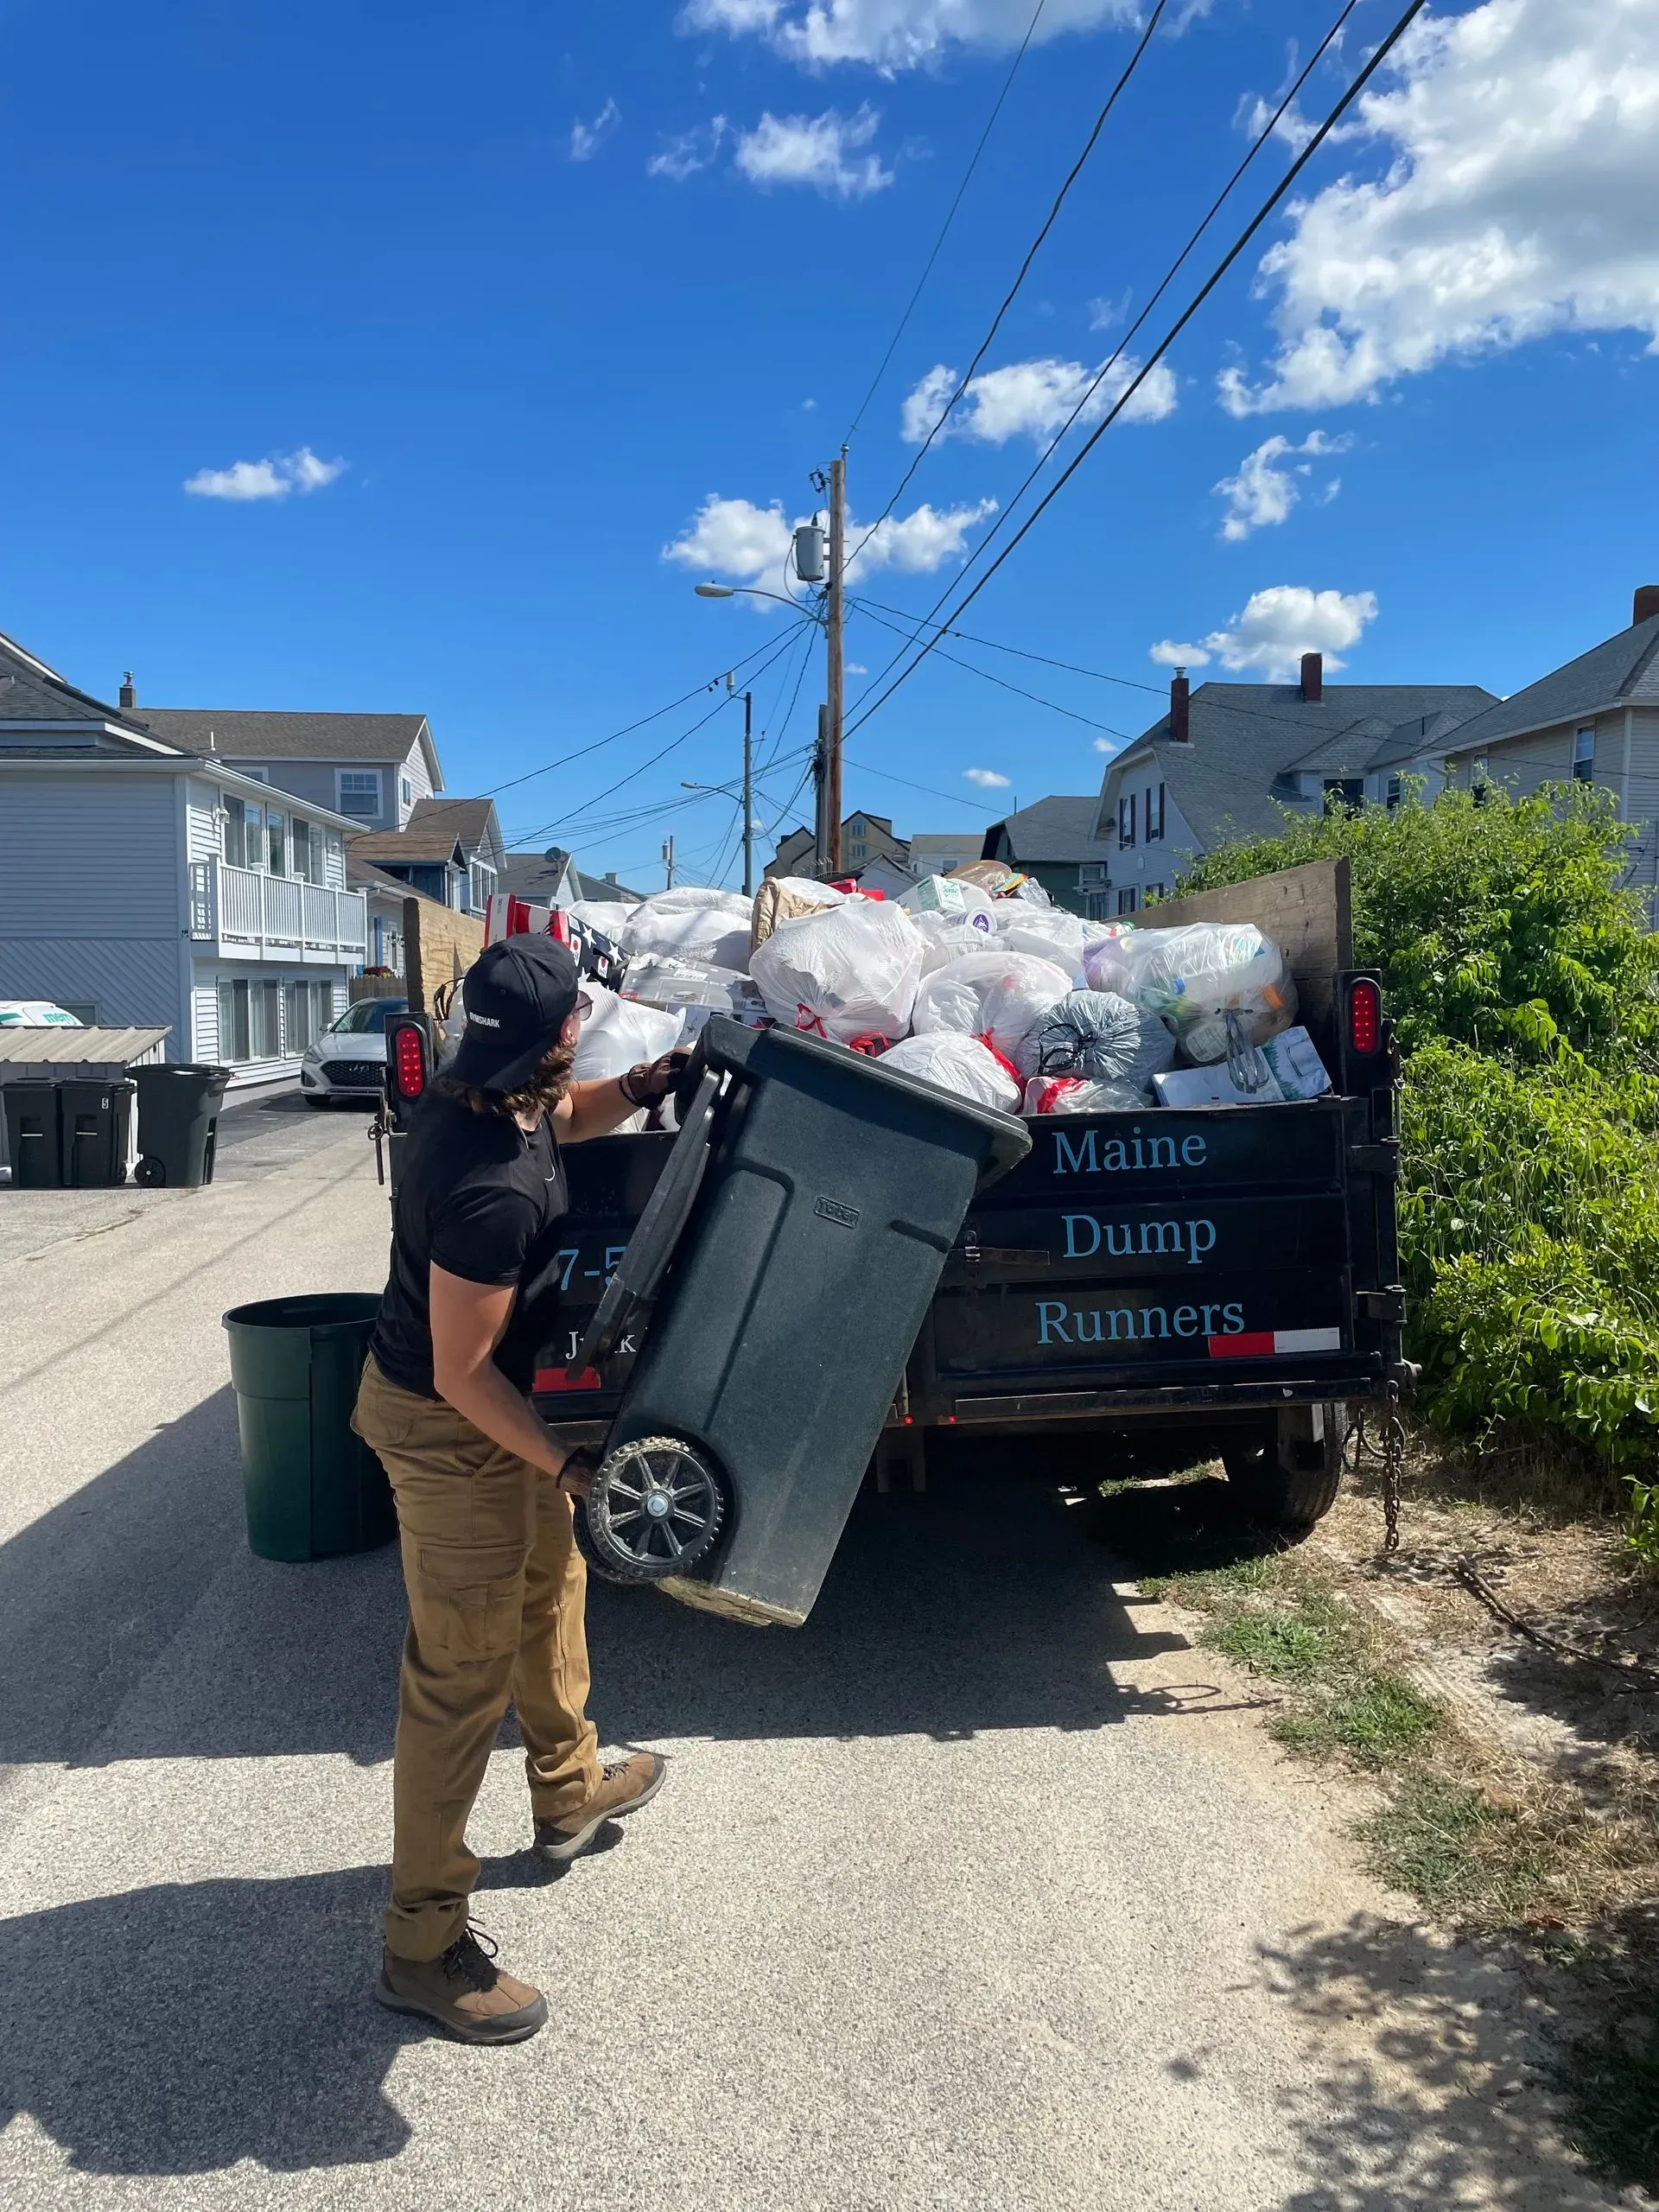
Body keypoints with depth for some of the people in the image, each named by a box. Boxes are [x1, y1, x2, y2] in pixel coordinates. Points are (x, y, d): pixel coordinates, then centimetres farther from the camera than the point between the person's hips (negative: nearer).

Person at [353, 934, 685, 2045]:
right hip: (448, 1427, -10)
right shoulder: (494, 1187, -35)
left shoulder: (482, 1091, -8)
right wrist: (565, 1467, -18)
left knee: (551, 1575, 26)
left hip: (483, 1402, 10)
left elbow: (566, 1117, 16)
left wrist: (648, 1085, -1)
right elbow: (463, 1372, -27)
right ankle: (424, 1944, 17)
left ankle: (569, 1791, 48)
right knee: (463, 1678, 1)